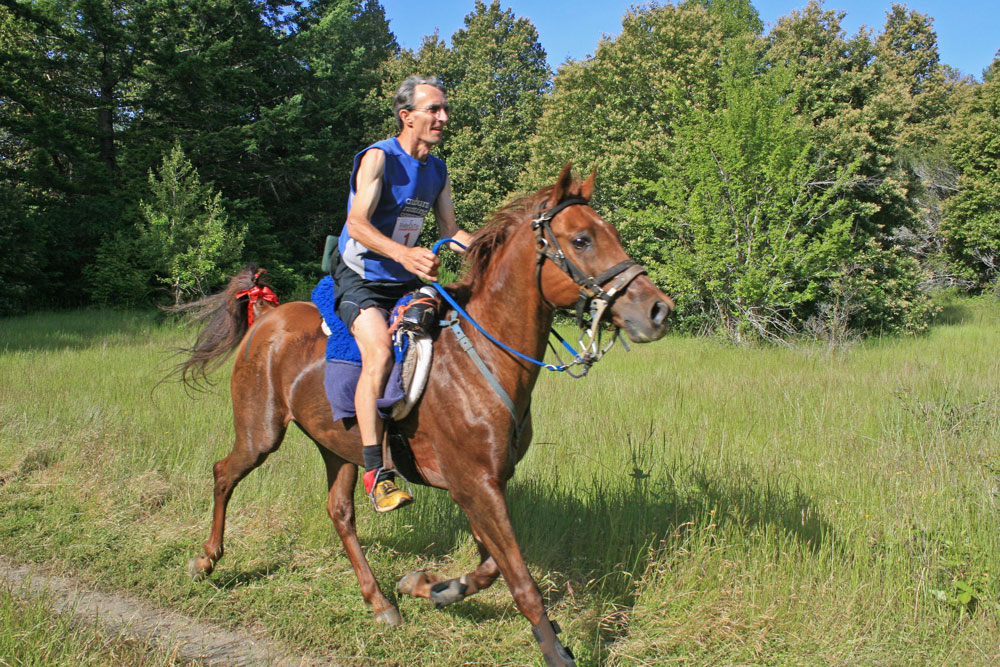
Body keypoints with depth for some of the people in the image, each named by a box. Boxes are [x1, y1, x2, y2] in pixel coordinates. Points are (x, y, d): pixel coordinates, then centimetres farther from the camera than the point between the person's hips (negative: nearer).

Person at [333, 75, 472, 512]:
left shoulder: (437, 170, 10)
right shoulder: (379, 158, -13)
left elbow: (450, 231, 16)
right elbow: (357, 223, -26)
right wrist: (403, 254, -43)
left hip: (405, 281, 8)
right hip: (359, 280, -8)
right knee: (380, 354, -30)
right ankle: (373, 471, -27)